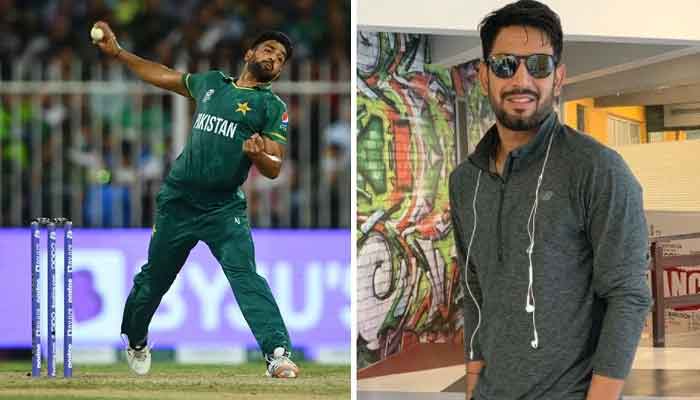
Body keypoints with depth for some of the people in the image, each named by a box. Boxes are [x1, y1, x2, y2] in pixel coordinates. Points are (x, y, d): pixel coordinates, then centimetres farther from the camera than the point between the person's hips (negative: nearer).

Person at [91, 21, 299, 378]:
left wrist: (258, 154, -29)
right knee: (154, 278, 17)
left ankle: (278, 353, -34)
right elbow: (162, 76, 26)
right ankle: (136, 341, 42)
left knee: (245, 275, -23)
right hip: (177, 201, 4)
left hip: (225, 208, -4)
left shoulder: (272, 107, 0)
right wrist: (117, 53, 22)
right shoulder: (210, 83, 11)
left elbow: (274, 169, -7)